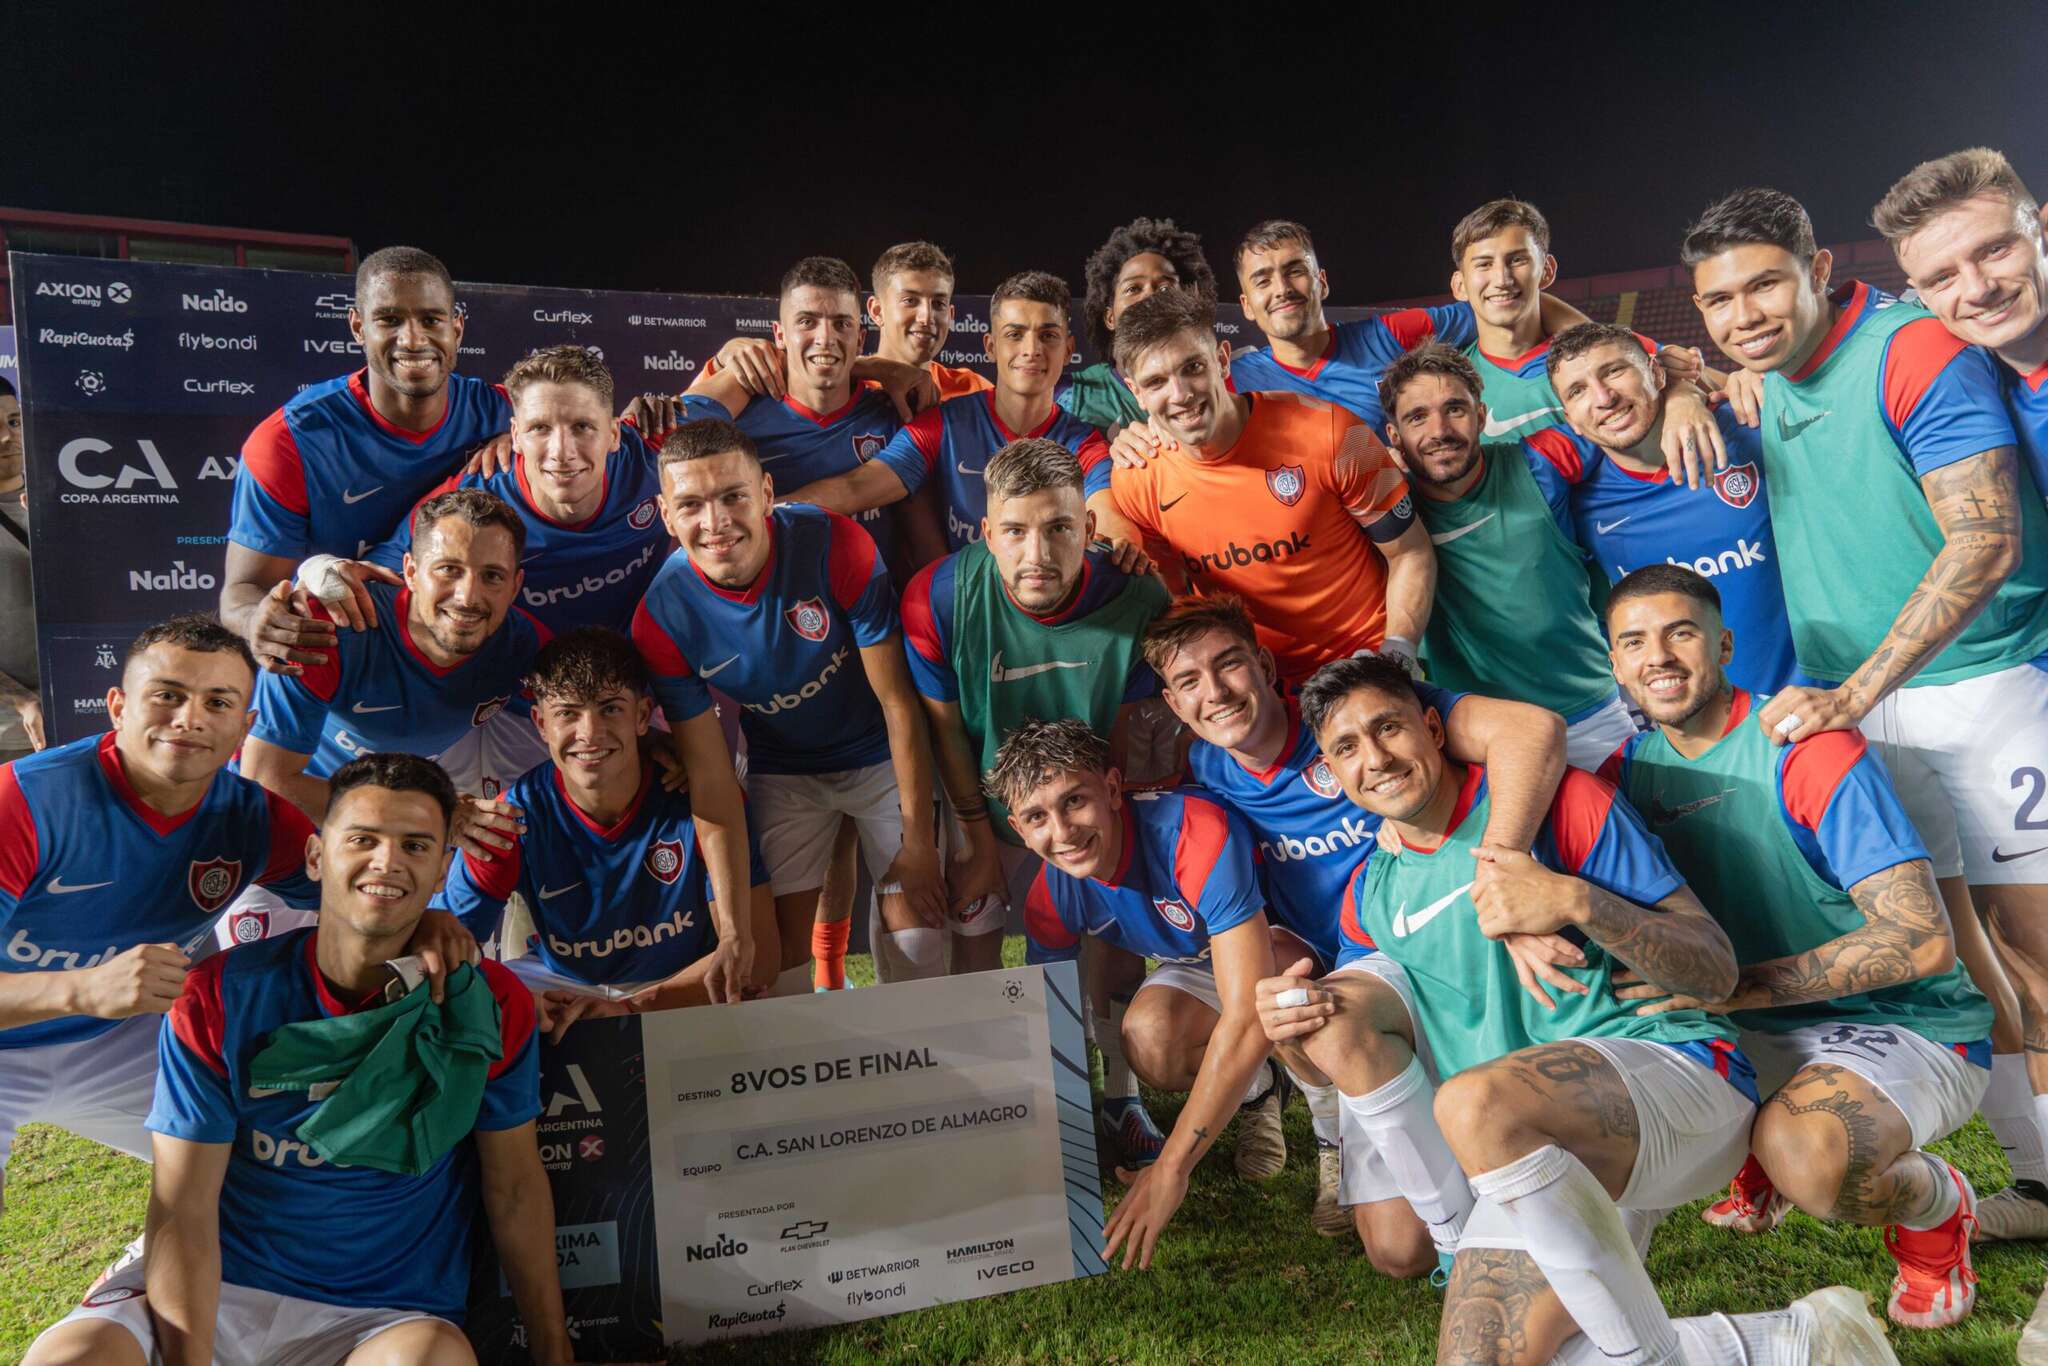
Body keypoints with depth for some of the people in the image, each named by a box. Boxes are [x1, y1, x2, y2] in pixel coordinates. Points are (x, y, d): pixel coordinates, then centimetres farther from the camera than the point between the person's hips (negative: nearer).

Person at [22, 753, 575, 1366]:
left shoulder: (489, 1003, -7)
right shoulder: (219, 996, -7)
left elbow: (516, 1187, 0)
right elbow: (183, 1213, -9)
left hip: (387, 1314, -1)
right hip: (219, 1289, 2)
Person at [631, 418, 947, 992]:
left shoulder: (835, 546, -29)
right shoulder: (661, 618, -22)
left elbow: (898, 702, -21)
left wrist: (918, 841, -16)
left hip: (881, 755, -1)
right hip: (779, 771, 1)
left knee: (915, 921, -2)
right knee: (780, 941, 0)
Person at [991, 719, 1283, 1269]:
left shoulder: (1196, 833, -39)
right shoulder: (1051, 898, -19)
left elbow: (1248, 1017, -42)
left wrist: (1171, 1168, -39)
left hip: (1294, 950, -4)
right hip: (1194, 967, 5)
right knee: (1147, 1037, -28)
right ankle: (1259, 1091, 5)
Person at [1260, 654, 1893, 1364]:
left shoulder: (1554, 800, -5)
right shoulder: (1369, 894, 11)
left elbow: (1717, 970, -6)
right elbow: (1350, 1052, 16)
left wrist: (1577, 903, -23)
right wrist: (1294, 1032, -8)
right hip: (1532, 1144, 4)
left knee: (1473, 1103, -33)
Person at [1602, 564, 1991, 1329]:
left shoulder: (1806, 750, -21)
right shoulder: (1633, 768, -1)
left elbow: (1923, 940, -26)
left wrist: (1737, 985, -30)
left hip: (1908, 1030, -6)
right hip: (1761, 1035, 7)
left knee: (1805, 1153, -35)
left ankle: (1937, 1207, 1)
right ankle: (1755, 1152, 16)